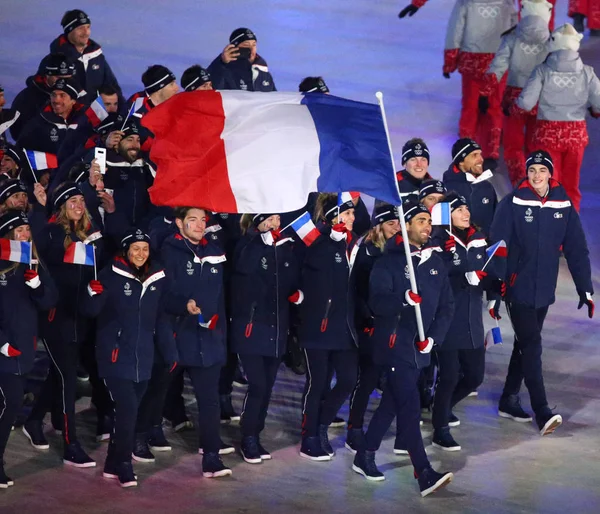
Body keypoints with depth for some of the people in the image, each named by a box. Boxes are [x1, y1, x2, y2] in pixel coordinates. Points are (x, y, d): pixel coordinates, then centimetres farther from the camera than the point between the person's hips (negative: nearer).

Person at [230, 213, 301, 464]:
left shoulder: (286, 248, 8)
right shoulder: (249, 247, -8)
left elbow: (293, 281, 19)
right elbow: (244, 267, -31)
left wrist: (297, 294, -3)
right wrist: (262, 236, -32)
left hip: (276, 329, 6)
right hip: (250, 328, -6)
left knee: (267, 387, 10)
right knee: (257, 385, -10)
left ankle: (255, 437, 22)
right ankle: (248, 439, 4)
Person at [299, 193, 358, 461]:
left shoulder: (351, 245, 9)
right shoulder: (321, 245, -11)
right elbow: (316, 259, -33)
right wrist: (336, 234, -39)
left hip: (344, 326, 6)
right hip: (318, 326, -6)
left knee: (348, 380, 4)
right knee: (317, 383, 2)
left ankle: (321, 426, 24)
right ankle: (309, 441, 14)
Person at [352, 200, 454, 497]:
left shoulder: (435, 262, 10)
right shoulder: (389, 262, -8)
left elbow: (446, 305, 10)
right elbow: (377, 302, -18)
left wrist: (434, 337, -4)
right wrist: (403, 300, -36)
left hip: (419, 347, 7)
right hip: (394, 343, -7)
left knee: (392, 403, 16)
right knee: (410, 406, -12)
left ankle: (365, 458, 31)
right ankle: (425, 475, -15)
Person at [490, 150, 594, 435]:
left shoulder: (563, 206, 1)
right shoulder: (513, 203, -10)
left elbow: (576, 250, 3)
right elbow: (497, 246, -11)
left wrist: (585, 289, 1)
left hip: (543, 291, 5)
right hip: (518, 289, -5)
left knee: (526, 344, 15)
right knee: (532, 346, -10)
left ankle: (509, 401, 28)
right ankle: (542, 412, -12)